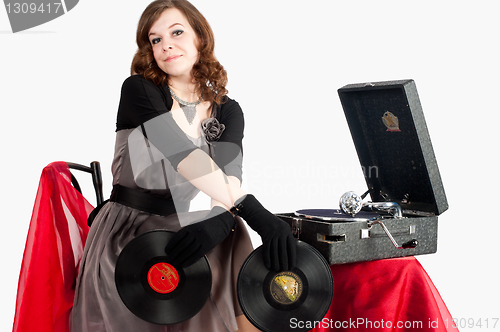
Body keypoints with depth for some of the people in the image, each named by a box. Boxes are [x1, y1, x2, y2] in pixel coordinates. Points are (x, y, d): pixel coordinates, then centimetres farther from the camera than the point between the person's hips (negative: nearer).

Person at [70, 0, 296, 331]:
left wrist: (219, 221, -36)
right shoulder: (137, 90, -4)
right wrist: (253, 211, -30)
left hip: (195, 234, 3)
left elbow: (229, 173, -11)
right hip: (129, 234, -2)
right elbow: (181, 154, -20)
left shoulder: (228, 111, 6)